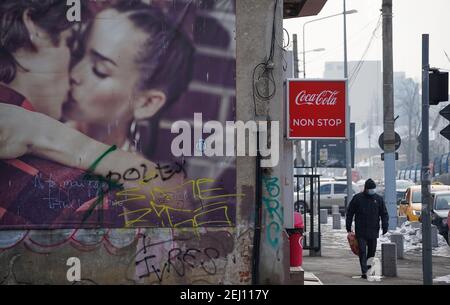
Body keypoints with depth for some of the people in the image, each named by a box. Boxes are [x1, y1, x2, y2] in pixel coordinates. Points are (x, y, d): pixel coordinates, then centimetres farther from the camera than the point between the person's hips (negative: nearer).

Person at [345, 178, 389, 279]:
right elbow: (349, 213, 5)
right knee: (363, 252, -9)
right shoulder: (357, 198, 1)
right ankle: (364, 272, -13)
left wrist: (385, 227, -4)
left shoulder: (379, 199, 6)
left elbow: (384, 214, 9)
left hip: (373, 232, 2)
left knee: (372, 252, 9)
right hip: (361, 232, -2)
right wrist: (349, 229, 2)